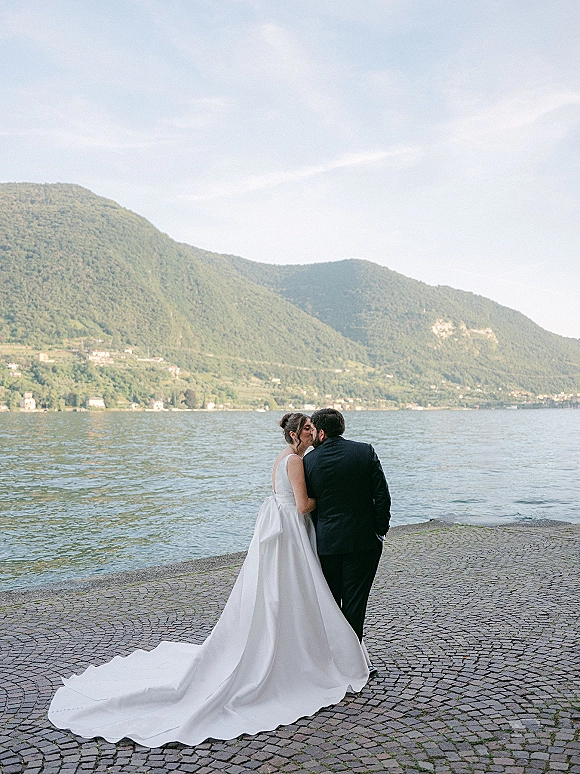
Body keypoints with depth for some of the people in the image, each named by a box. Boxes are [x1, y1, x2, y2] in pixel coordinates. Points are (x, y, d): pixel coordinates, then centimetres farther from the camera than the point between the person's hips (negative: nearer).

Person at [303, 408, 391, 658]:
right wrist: (380, 530, 2)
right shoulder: (365, 452, -4)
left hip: (325, 542, 1)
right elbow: (382, 495, -7)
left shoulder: (309, 461, -5)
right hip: (362, 542, 0)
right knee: (354, 602, 6)